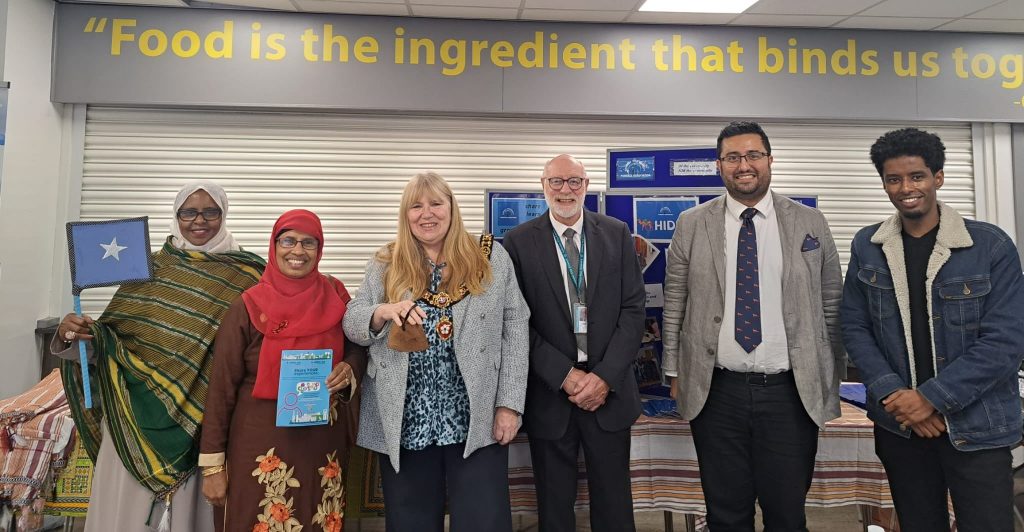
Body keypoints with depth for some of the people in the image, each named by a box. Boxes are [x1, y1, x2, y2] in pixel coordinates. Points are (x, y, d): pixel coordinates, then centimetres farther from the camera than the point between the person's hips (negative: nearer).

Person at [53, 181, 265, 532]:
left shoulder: (247, 276, -1)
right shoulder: (149, 266, 6)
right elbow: (107, 337, 8)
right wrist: (72, 336, -11)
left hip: (199, 419, -2)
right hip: (136, 412, 2)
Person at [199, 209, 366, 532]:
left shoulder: (335, 296, -1)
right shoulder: (249, 307, -9)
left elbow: (359, 349, 12)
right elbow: (221, 387, -5)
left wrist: (349, 369, -11)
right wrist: (212, 464, -4)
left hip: (324, 445, 3)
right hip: (262, 447, -3)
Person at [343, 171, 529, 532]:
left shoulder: (492, 257, 2)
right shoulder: (385, 265, 6)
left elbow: (514, 328, -1)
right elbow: (352, 324, 3)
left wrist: (509, 404, -6)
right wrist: (383, 312, -20)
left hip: (477, 419, -1)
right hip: (404, 421, 2)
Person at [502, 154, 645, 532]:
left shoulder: (617, 234, 3)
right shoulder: (518, 242, -3)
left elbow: (633, 309, -1)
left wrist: (605, 376, -10)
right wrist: (564, 376, -12)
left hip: (609, 388, 1)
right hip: (549, 393, -1)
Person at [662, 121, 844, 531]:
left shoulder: (810, 223, 4)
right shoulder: (691, 225, 2)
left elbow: (831, 305, 8)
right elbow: (674, 305, 4)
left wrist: (832, 380, 8)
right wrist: (674, 373, 4)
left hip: (793, 392, 1)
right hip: (716, 392, 0)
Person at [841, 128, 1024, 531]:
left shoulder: (991, 246, -7)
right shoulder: (866, 247, 0)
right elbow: (854, 327, 1)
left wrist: (931, 397, -17)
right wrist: (893, 395, -10)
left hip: (977, 428, -2)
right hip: (899, 426, 2)